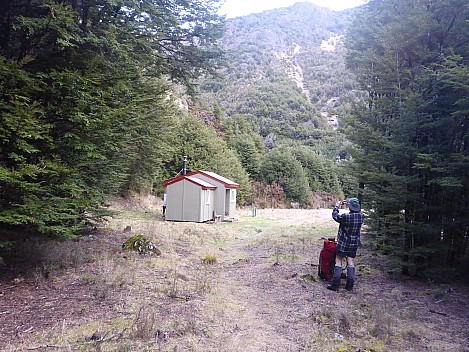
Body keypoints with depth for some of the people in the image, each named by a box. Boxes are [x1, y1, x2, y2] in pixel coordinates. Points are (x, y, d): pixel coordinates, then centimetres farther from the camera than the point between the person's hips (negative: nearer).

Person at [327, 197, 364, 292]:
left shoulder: (346, 216, -22)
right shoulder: (361, 216, -6)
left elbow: (335, 216, -6)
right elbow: (358, 211, 18)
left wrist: (336, 207, 10)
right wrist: (349, 203, 20)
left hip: (343, 242, -5)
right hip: (355, 243, 5)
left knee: (338, 261, 2)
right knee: (350, 262, 12)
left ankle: (335, 284, 1)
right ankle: (350, 285, 14)